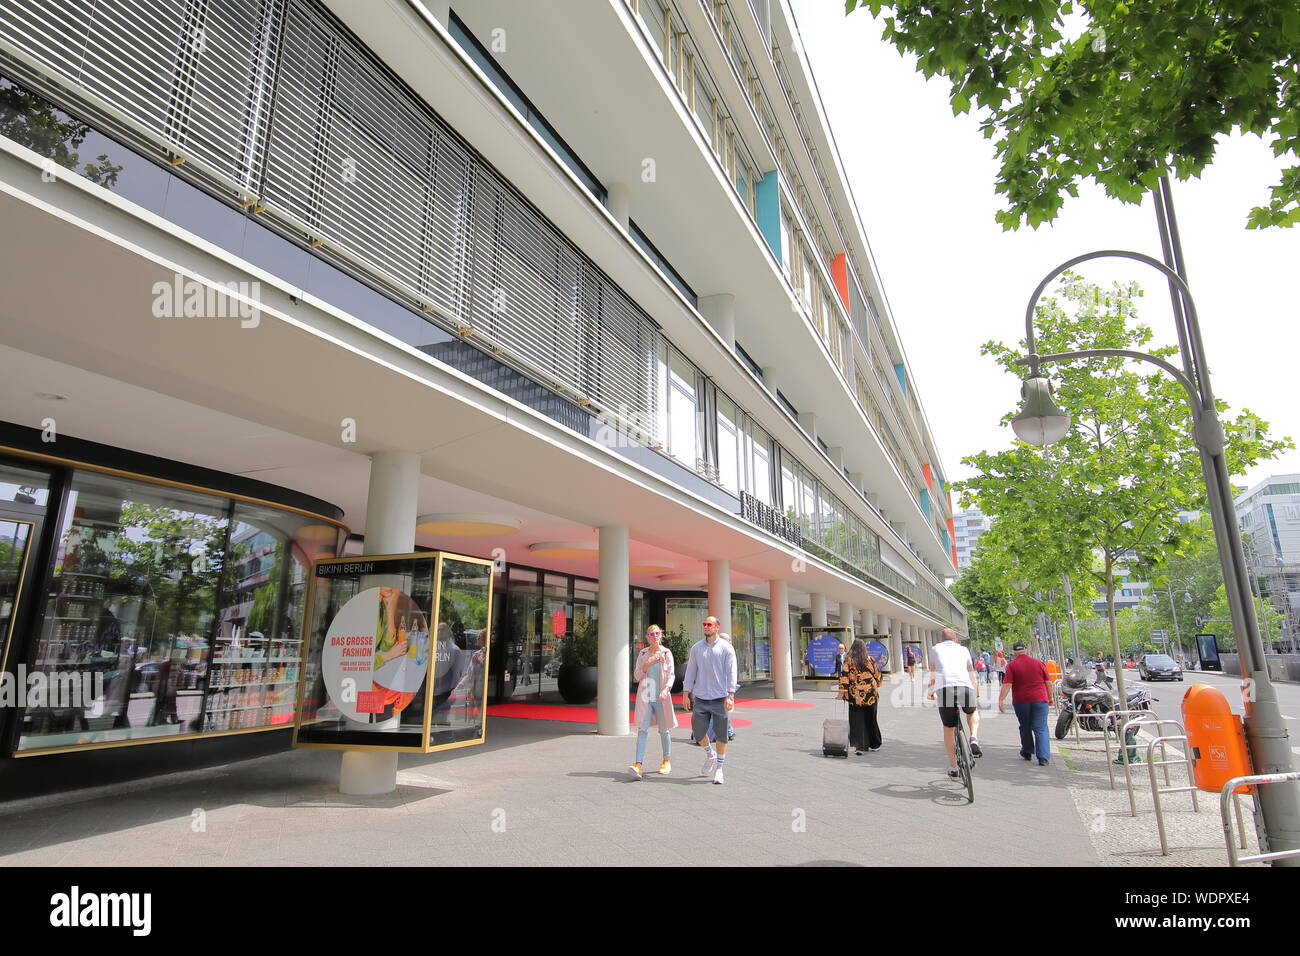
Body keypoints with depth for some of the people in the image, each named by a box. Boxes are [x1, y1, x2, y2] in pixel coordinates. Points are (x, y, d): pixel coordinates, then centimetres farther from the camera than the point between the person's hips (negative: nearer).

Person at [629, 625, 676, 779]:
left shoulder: (666, 653, 2)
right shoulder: (643, 654, 7)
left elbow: (671, 675, -3)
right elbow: (636, 676, 5)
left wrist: (666, 689, -20)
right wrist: (646, 665, -12)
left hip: (661, 697, -1)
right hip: (645, 696, 1)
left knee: (664, 730, 10)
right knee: (642, 729, -10)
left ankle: (666, 762, 27)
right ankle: (638, 765, -15)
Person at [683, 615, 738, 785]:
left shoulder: (726, 648, -1)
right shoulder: (696, 648, 9)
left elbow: (731, 673, -5)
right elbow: (690, 671, 11)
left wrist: (730, 696, -13)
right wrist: (686, 693, 6)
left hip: (720, 698, -3)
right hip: (700, 699, 3)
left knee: (721, 736, 3)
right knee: (698, 732, 0)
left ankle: (719, 769, 20)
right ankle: (710, 755, 30)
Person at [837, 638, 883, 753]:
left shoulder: (849, 661, -5)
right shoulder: (870, 659, -1)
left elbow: (844, 677, -10)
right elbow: (877, 674, 6)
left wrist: (842, 691, -7)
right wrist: (876, 686, 23)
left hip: (855, 695, -2)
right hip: (870, 694, 2)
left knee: (856, 721, 3)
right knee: (871, 720, 16)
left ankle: (858, 746, -4)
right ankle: (874, 744, 27)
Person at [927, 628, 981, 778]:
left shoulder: (935, 649, 24)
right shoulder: (963, 649, 27)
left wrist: (930, 691, 40)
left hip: (945, 688, -1)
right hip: (965, 687, 1)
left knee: (948, 728, 13)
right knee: (972, 712, 32)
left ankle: (953, 767, 18)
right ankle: (974, 739, 6)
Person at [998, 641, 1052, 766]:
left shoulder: (1012, 665, -4)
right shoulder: (1039, 663, 5)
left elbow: (1007, 684, -12)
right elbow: (1048, 682, 9)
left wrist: (1001, 700, -12)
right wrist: (1050, 697, 22)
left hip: (1021, 701, -1)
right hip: (1040, 699, 1)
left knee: (1025, 727, 17)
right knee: (1041, 729, 0)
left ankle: (1027, 752, 29)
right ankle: (1043, 757, -9)